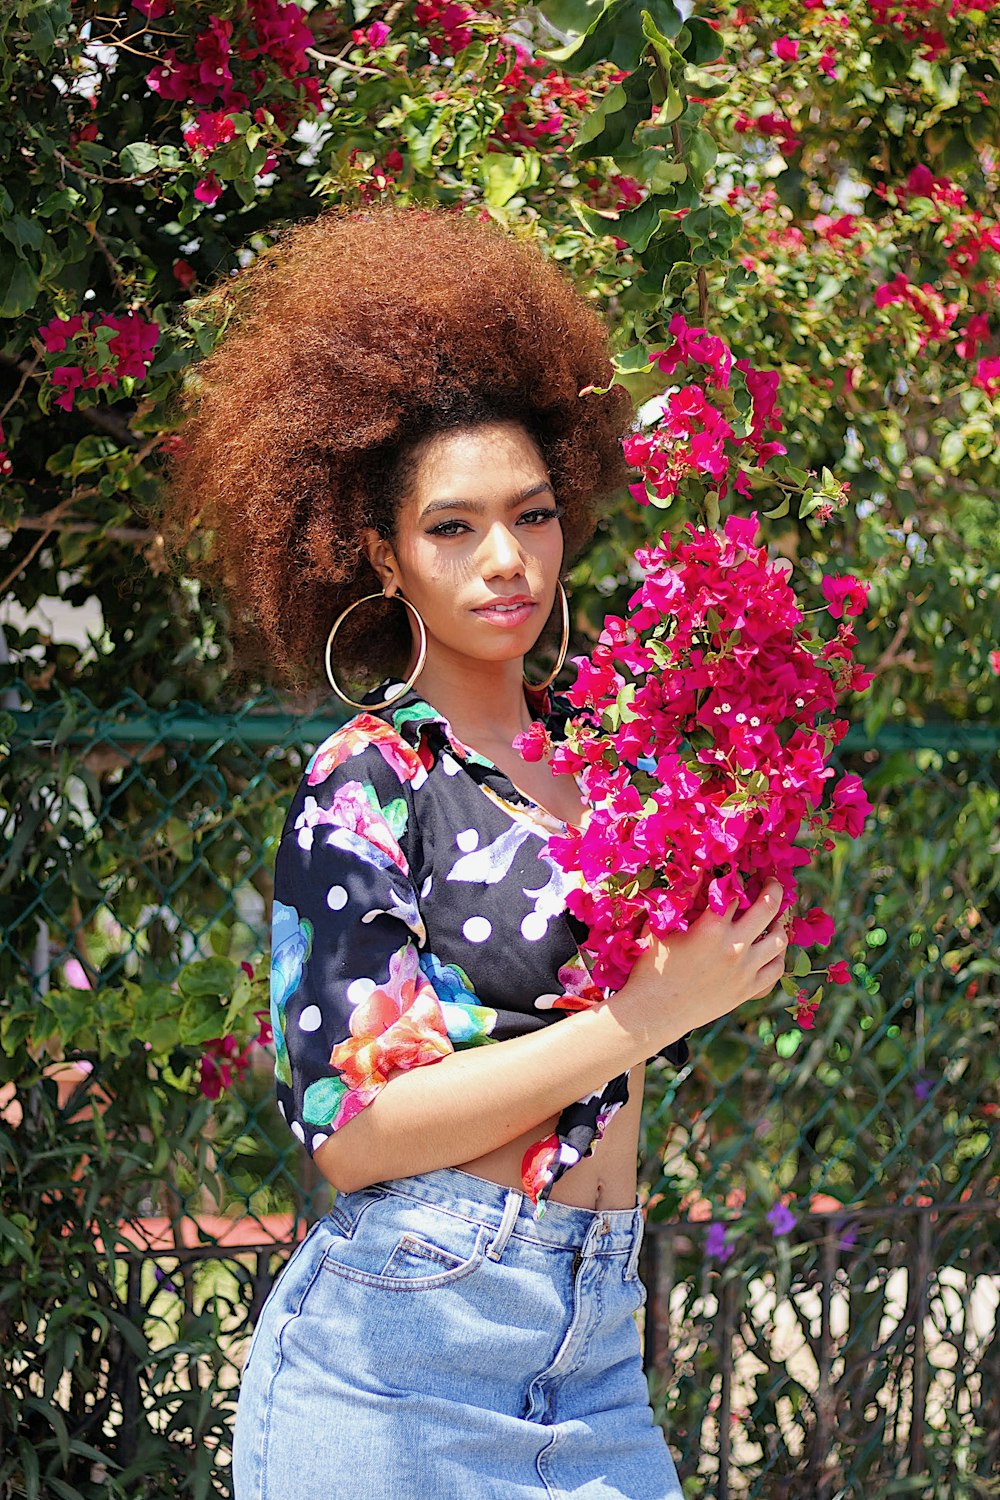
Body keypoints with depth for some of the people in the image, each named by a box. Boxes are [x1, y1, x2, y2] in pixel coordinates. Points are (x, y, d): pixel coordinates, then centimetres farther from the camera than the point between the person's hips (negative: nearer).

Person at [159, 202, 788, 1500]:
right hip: (400, 1362, -6)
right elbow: (347, 1128, -16)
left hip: (597, 1353, 6)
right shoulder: (365, 783, -8)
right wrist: (651, 1010, -15)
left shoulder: (592, 747, 9)